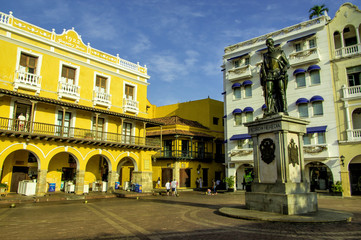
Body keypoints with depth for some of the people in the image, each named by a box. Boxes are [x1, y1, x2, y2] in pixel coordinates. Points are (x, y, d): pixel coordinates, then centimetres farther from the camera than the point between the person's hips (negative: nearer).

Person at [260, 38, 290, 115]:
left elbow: (287, 64, 10)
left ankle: (284, 110, -17)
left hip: (279, 74, -2)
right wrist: (262, 77, 6)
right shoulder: (265, 55, 23)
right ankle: (270, 110, -24)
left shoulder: (280, 52, 15)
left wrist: (284, 70, -11)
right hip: (269, 75, 2)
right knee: (269, 92, -14)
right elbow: (263, 67, 20)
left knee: (281, 92, -13)